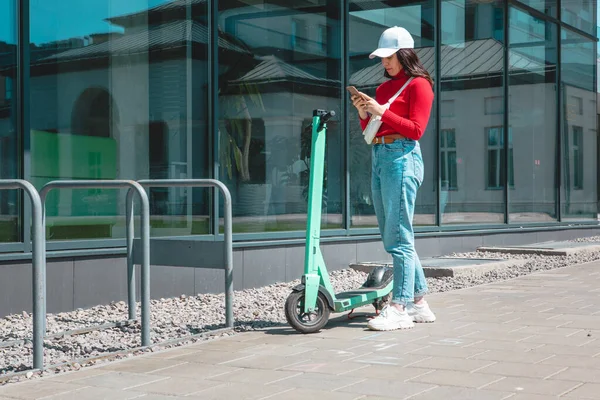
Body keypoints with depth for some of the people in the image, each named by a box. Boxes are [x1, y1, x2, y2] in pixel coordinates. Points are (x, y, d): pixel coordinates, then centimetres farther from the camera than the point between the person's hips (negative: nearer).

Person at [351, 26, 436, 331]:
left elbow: (416, 129, -10)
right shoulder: (383, 87, 21)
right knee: (393, 239, 8)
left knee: (398, 238, -11)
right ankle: (419, 303, 15)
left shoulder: (418, 84, -1)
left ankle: (399, 309, -11)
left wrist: (382, 112, -14)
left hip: (402, 158, -9)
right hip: (379, 158, 9)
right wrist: (364, 114, 3)